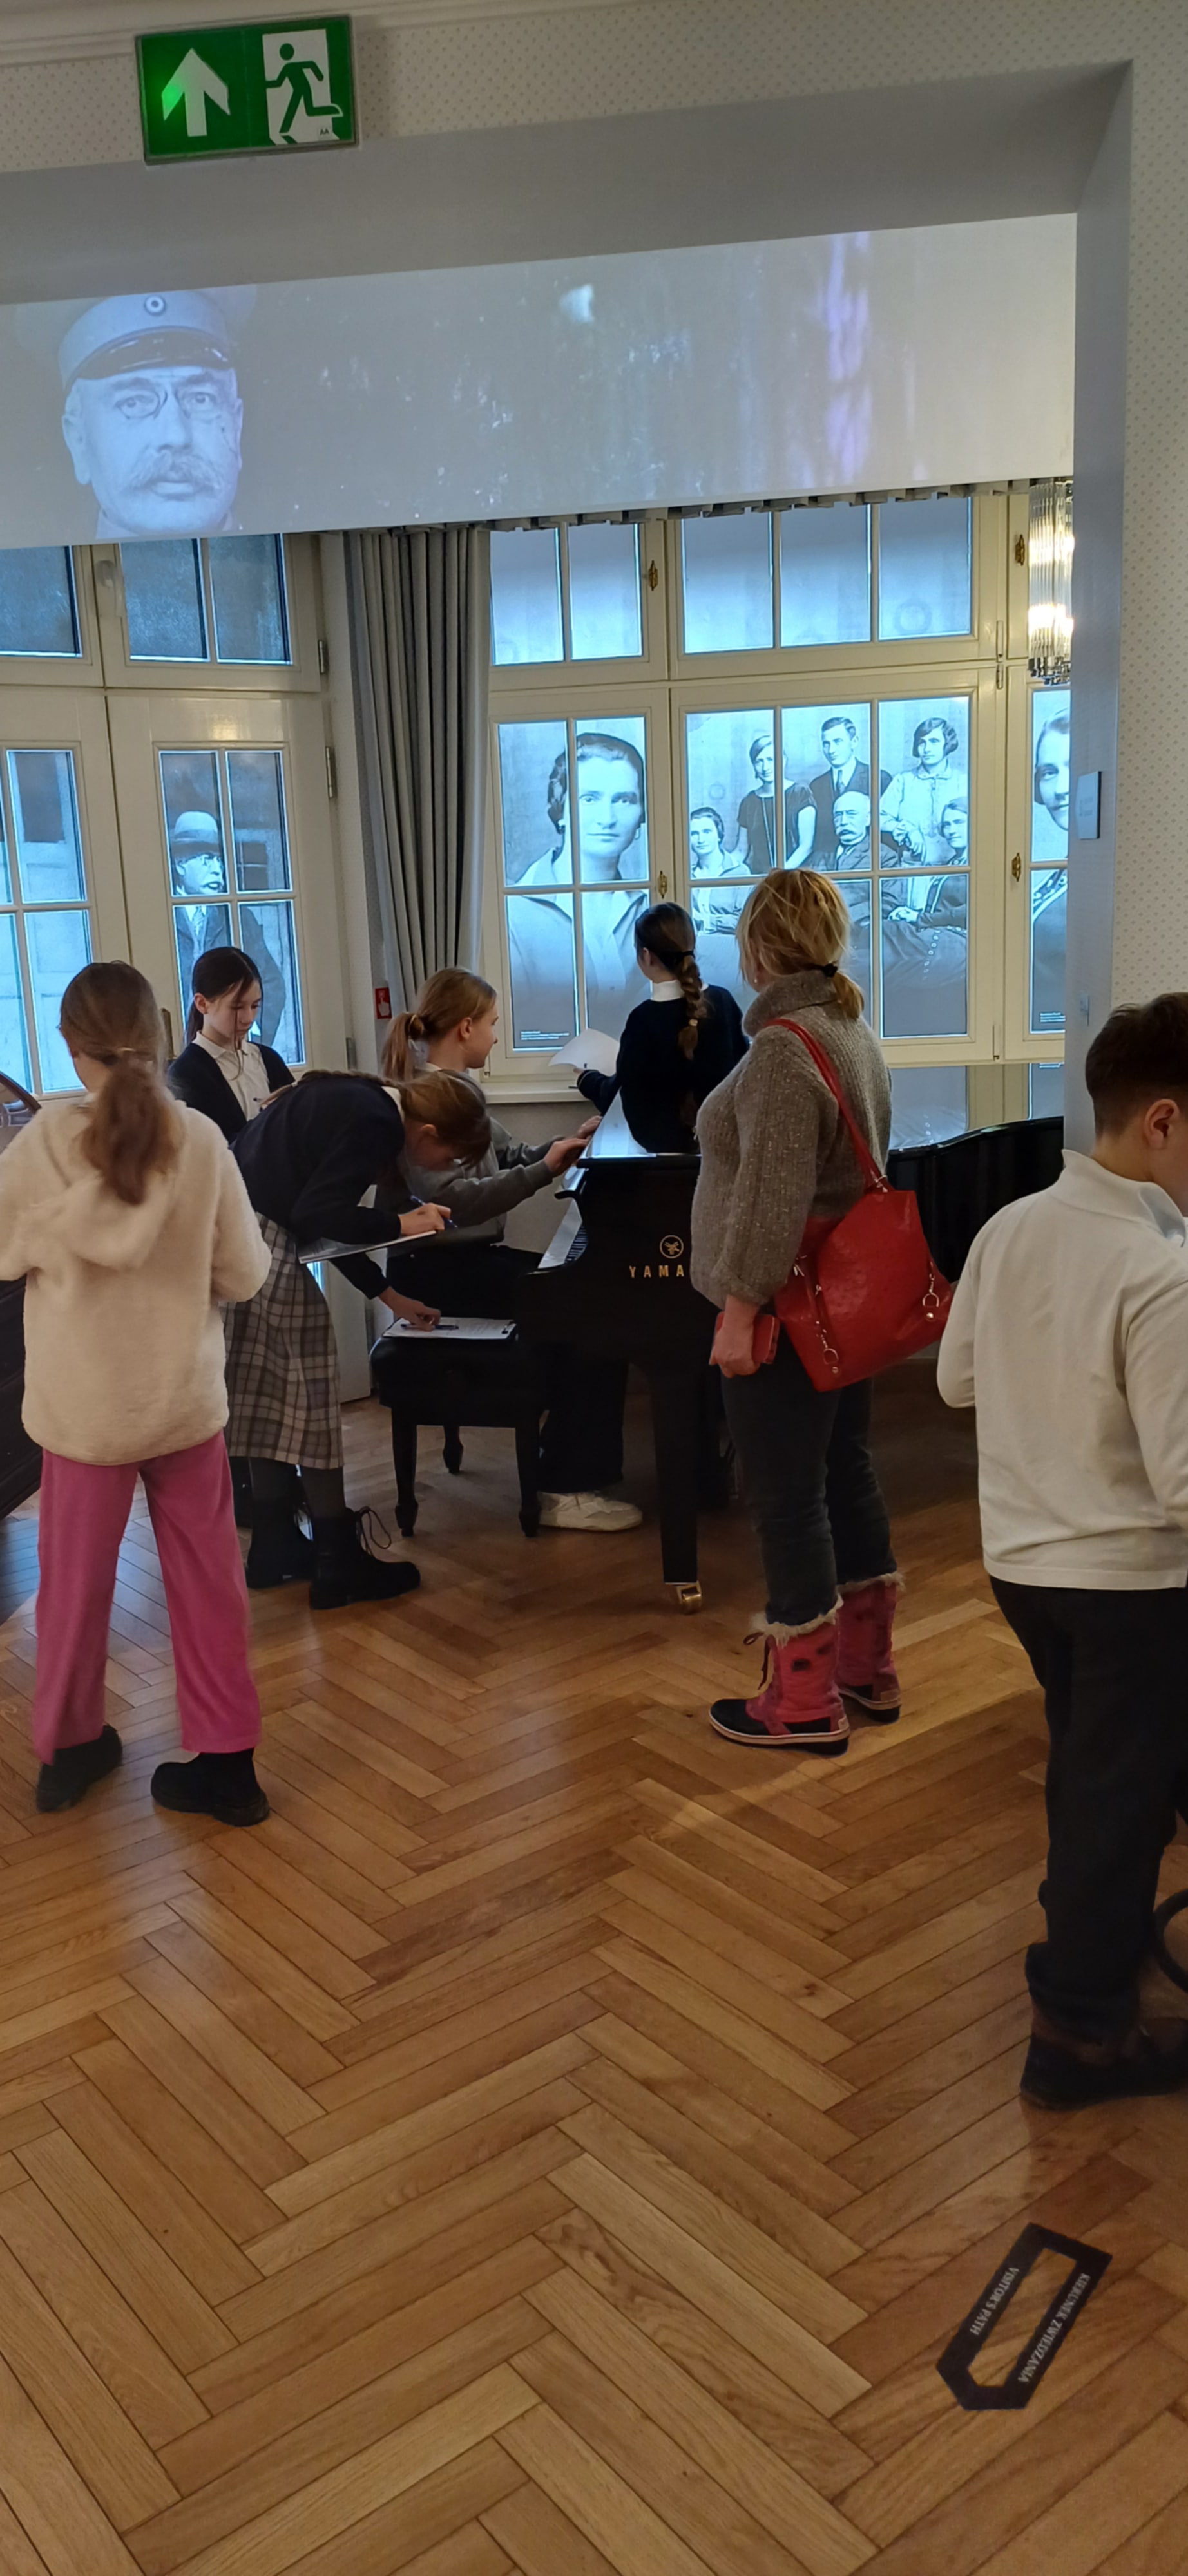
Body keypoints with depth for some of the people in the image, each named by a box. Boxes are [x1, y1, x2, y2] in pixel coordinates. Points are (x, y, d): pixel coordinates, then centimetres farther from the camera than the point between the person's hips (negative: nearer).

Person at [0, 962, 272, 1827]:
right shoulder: (199, 1139, -11)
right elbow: (245, 1273, -4)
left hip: (84, 1402, 0)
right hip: (186, 1395, 1)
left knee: (76, 1577, 16)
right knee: (207, 1579, 11)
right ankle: (225, 1762, 19)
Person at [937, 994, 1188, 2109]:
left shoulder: (1011, 1225, -3)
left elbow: (957, 1379, 8)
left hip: (1019, 1555, 7)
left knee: (1085, 1761, 27)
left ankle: (1086, 1926, 48)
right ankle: (1080, 2028, 25)